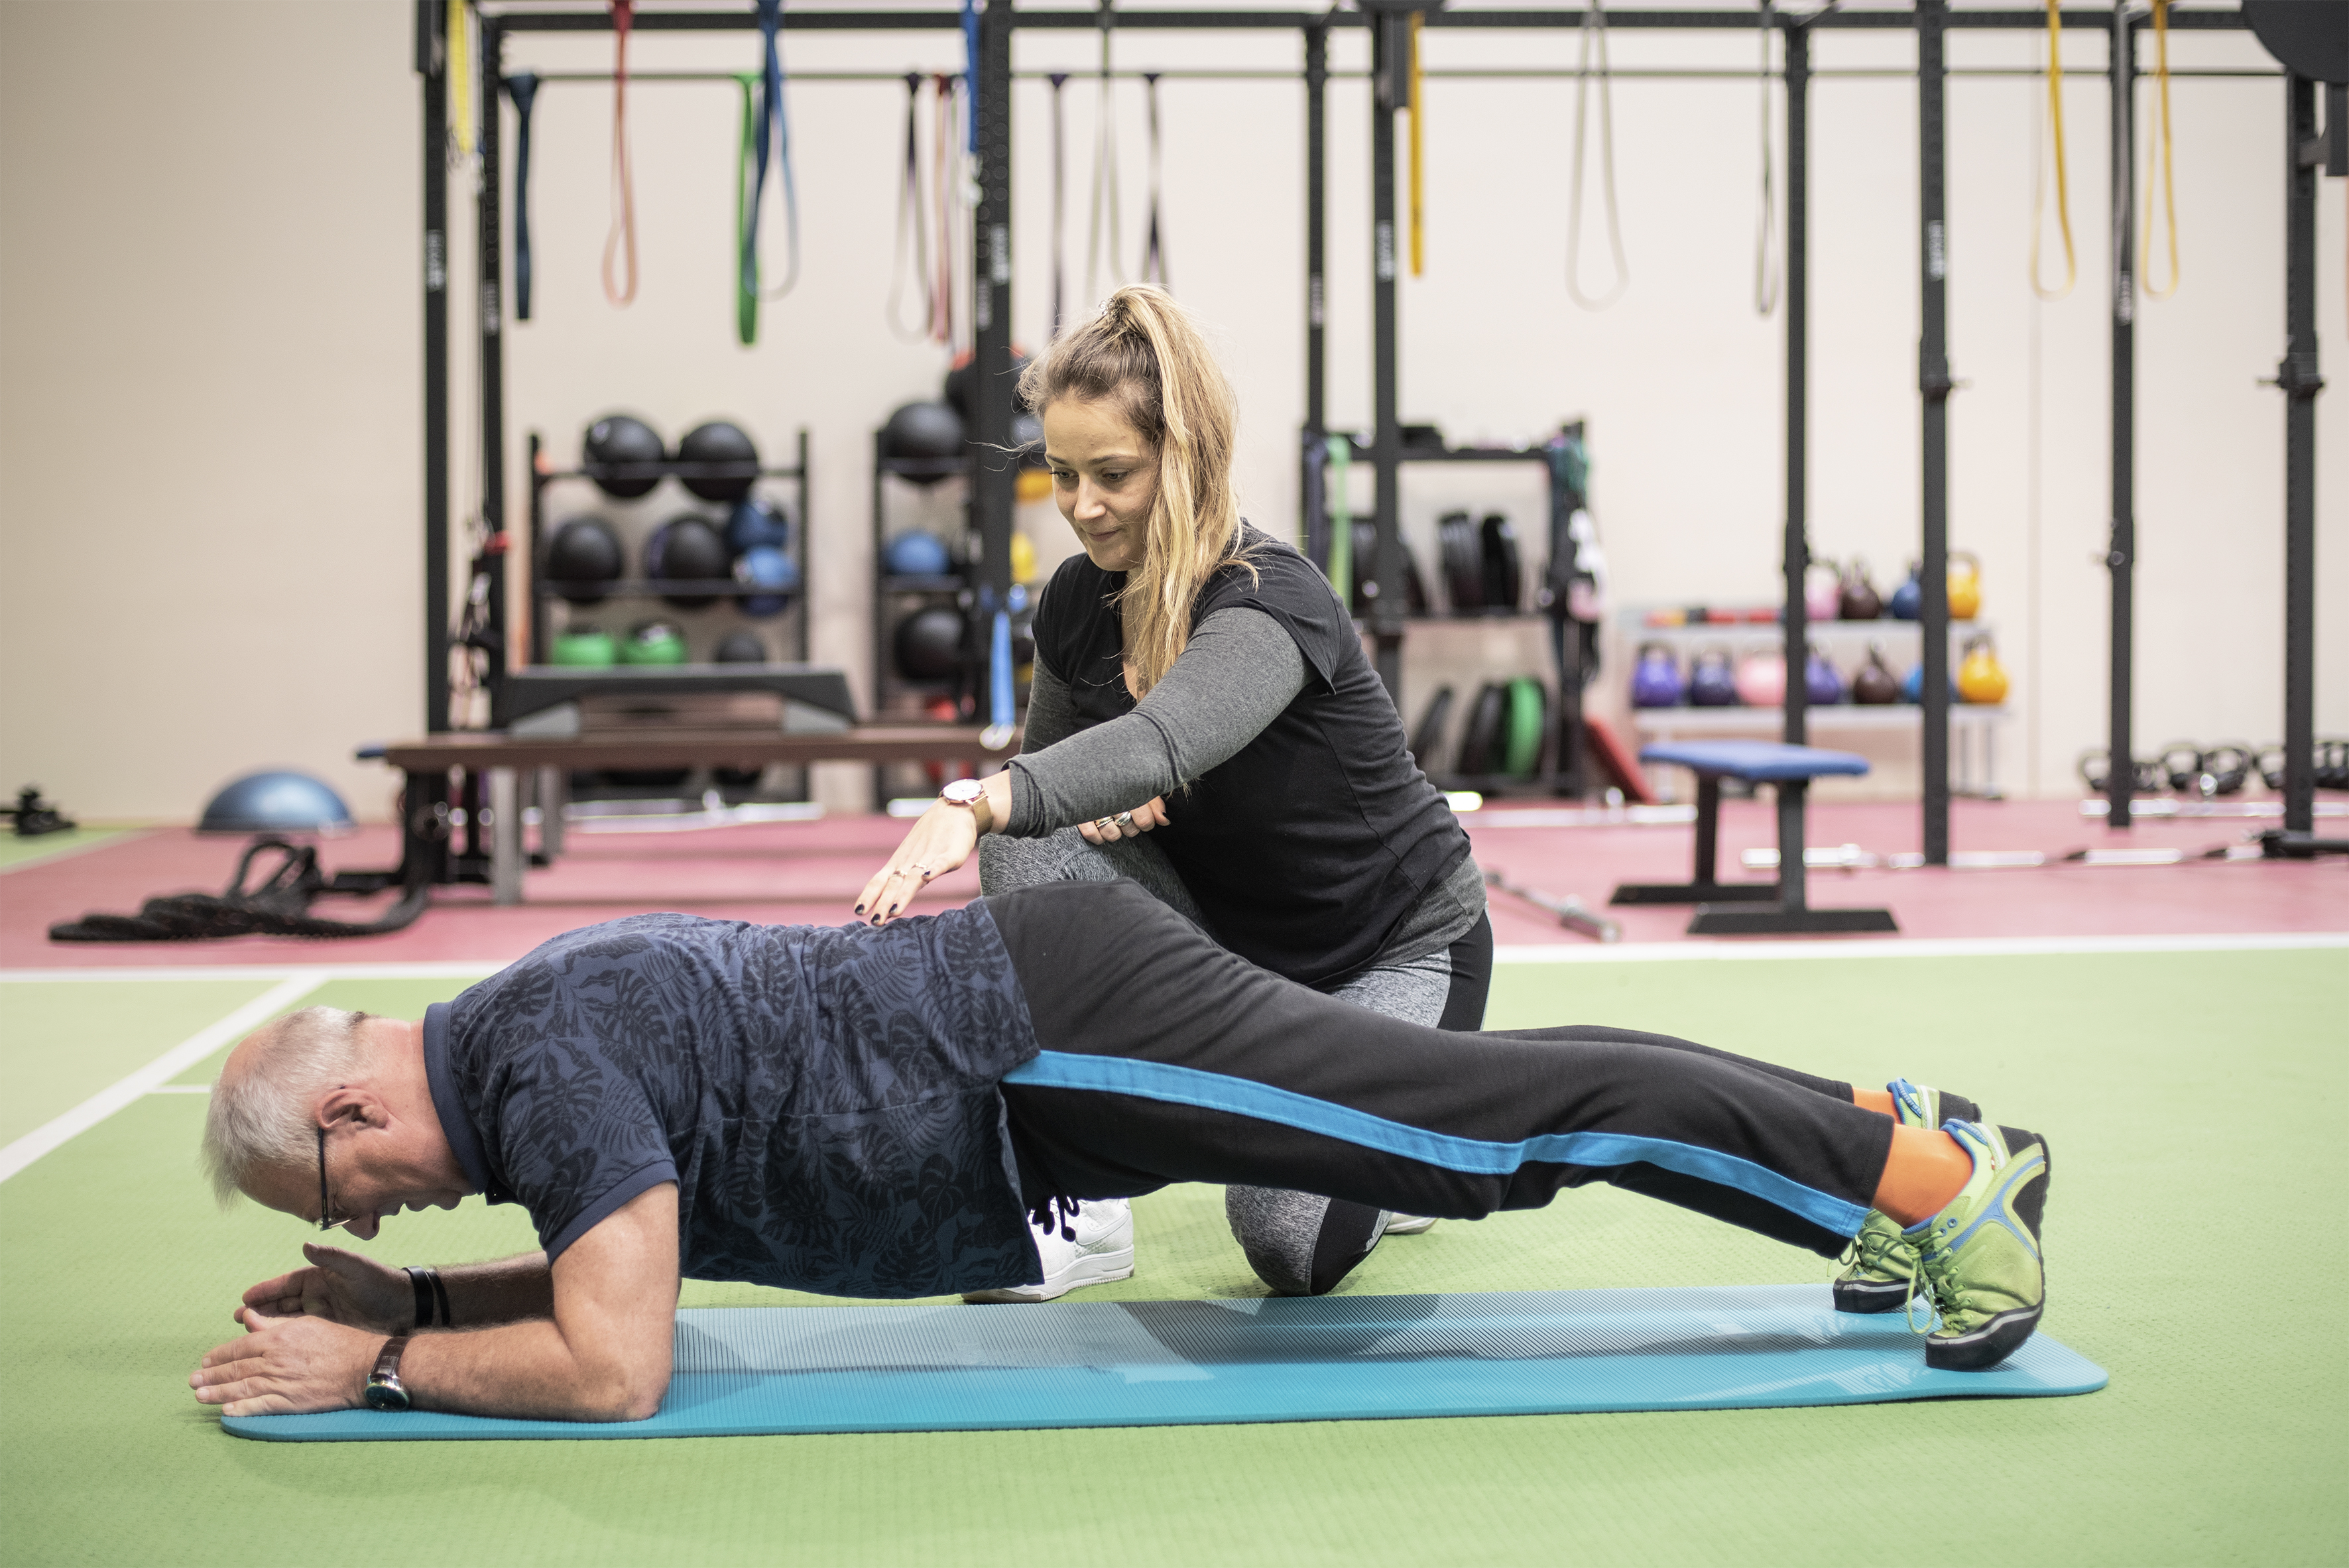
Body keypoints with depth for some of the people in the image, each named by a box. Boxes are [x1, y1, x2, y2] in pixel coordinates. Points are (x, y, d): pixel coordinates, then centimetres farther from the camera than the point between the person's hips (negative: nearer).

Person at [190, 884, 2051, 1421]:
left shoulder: (547, 1061, -17)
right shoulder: (529, 1033, 13)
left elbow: (611, 1367, -22)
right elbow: (619, 1262, 27)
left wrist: (377, 1367, -10)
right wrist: (403, 1292, 15)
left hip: (1067, 1032, -8)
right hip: (1054, 1015, 8)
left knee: (1496, 1120, -8)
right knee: (1493, 1108, 11)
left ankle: (1929, 1168, -3)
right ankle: (1884, 1133, 18)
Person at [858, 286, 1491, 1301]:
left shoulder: (1273, 603, -30)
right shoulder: (1077, 603, -9)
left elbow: (1165, 741, -52)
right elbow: (1046, 765, 8)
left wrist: (973, 804, -68)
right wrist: (1099, 806, -17)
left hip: (1397, 948, -6)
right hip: (1228, 932, 6)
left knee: (1291, 1241, -25)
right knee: (1034, 842, -23)